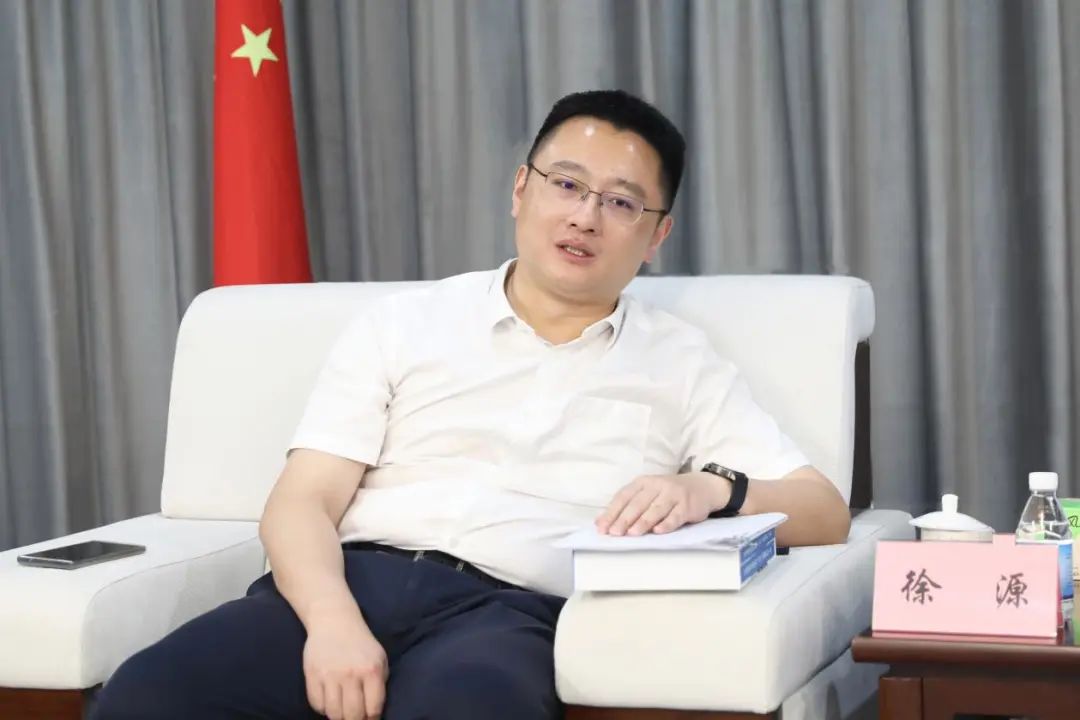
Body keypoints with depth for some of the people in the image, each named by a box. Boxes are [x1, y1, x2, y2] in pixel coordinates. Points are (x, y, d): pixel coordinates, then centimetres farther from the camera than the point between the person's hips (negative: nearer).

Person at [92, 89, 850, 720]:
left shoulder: (682, 364, 18)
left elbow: (825, 512, 12)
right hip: (355, 581, 2)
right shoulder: (403, 323, 17)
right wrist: (332, 622, -14)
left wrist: (712, 489, -11)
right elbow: (302, 501, 8)